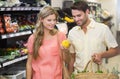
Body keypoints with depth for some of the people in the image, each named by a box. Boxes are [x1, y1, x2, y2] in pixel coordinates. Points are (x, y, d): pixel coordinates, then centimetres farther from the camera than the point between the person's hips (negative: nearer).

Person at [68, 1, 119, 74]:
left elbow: (115, 50, -3)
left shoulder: (103, 28, -8)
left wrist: (101, 55, -20)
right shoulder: (72, 32, 2)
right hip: (78, 74, 3)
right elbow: (72, 57, 8)